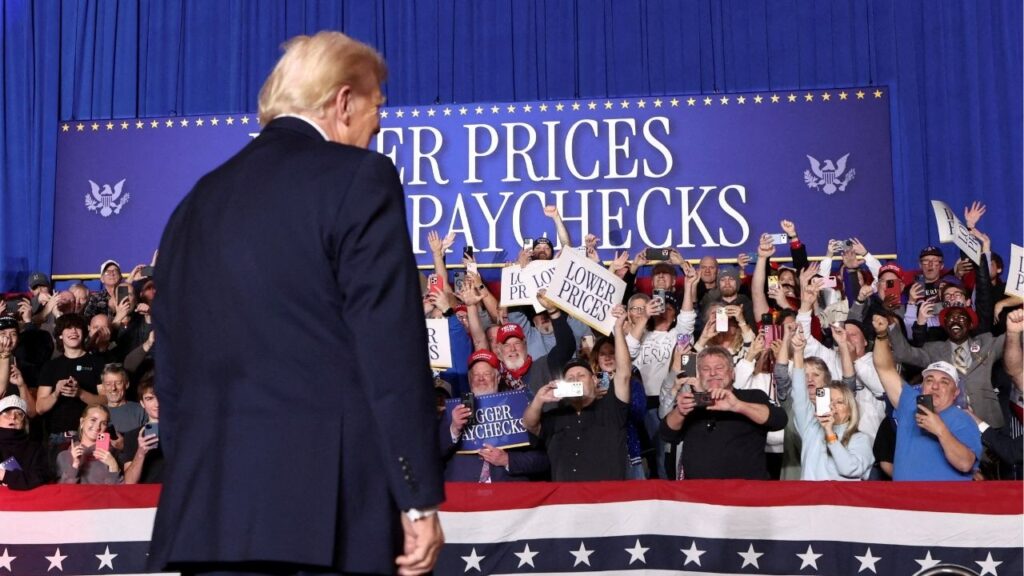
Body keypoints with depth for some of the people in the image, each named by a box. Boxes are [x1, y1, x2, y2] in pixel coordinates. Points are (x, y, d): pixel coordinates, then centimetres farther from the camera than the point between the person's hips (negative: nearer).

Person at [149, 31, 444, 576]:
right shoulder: (357, 177, -3)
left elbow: (172, 367, 17)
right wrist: (419, 497, -7)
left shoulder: (198, 200, 17)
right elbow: (391, 349, -10)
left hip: (208, 504, 6)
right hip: (327, 506, -6)